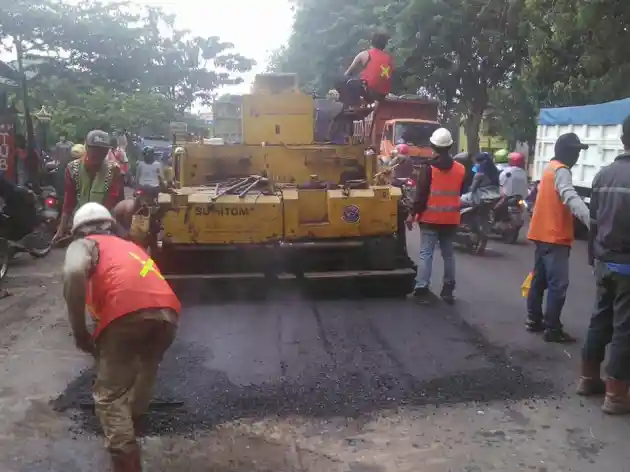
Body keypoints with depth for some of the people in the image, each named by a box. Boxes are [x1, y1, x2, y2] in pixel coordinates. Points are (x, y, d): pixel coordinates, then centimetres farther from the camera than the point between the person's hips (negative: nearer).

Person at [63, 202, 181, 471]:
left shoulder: (84, 244, 19)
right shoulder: (129, 246, 38)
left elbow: (74, 273, -7)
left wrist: (79, 332, 1)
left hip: (127, 314, -6)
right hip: (167, 312, 6)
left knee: (109, 396, 8)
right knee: (145, 368, 33)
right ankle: (134, 420, 52)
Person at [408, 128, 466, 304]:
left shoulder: (428, 168, -10)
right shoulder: (460, 169, 4)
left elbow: (421, 195, -11)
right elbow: (460, 193, 15)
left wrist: (413, 214, -5)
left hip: (430, 218, -4)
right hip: (451, 219, 4)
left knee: (426, 253, -2)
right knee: (448, 254, 12)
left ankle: (421, 289, -6)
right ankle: (448, 290, 16)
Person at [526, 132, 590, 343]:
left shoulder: (551, 168, 16)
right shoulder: (561, 171, -15)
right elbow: (570, 198, -33)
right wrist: (590, 219, -47)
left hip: (544, 234, 10)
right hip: (554, 237, -10)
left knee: (540, 280, 15)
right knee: (558, 284, -7)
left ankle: (534, 320, 22)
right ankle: (552, 329, -5)